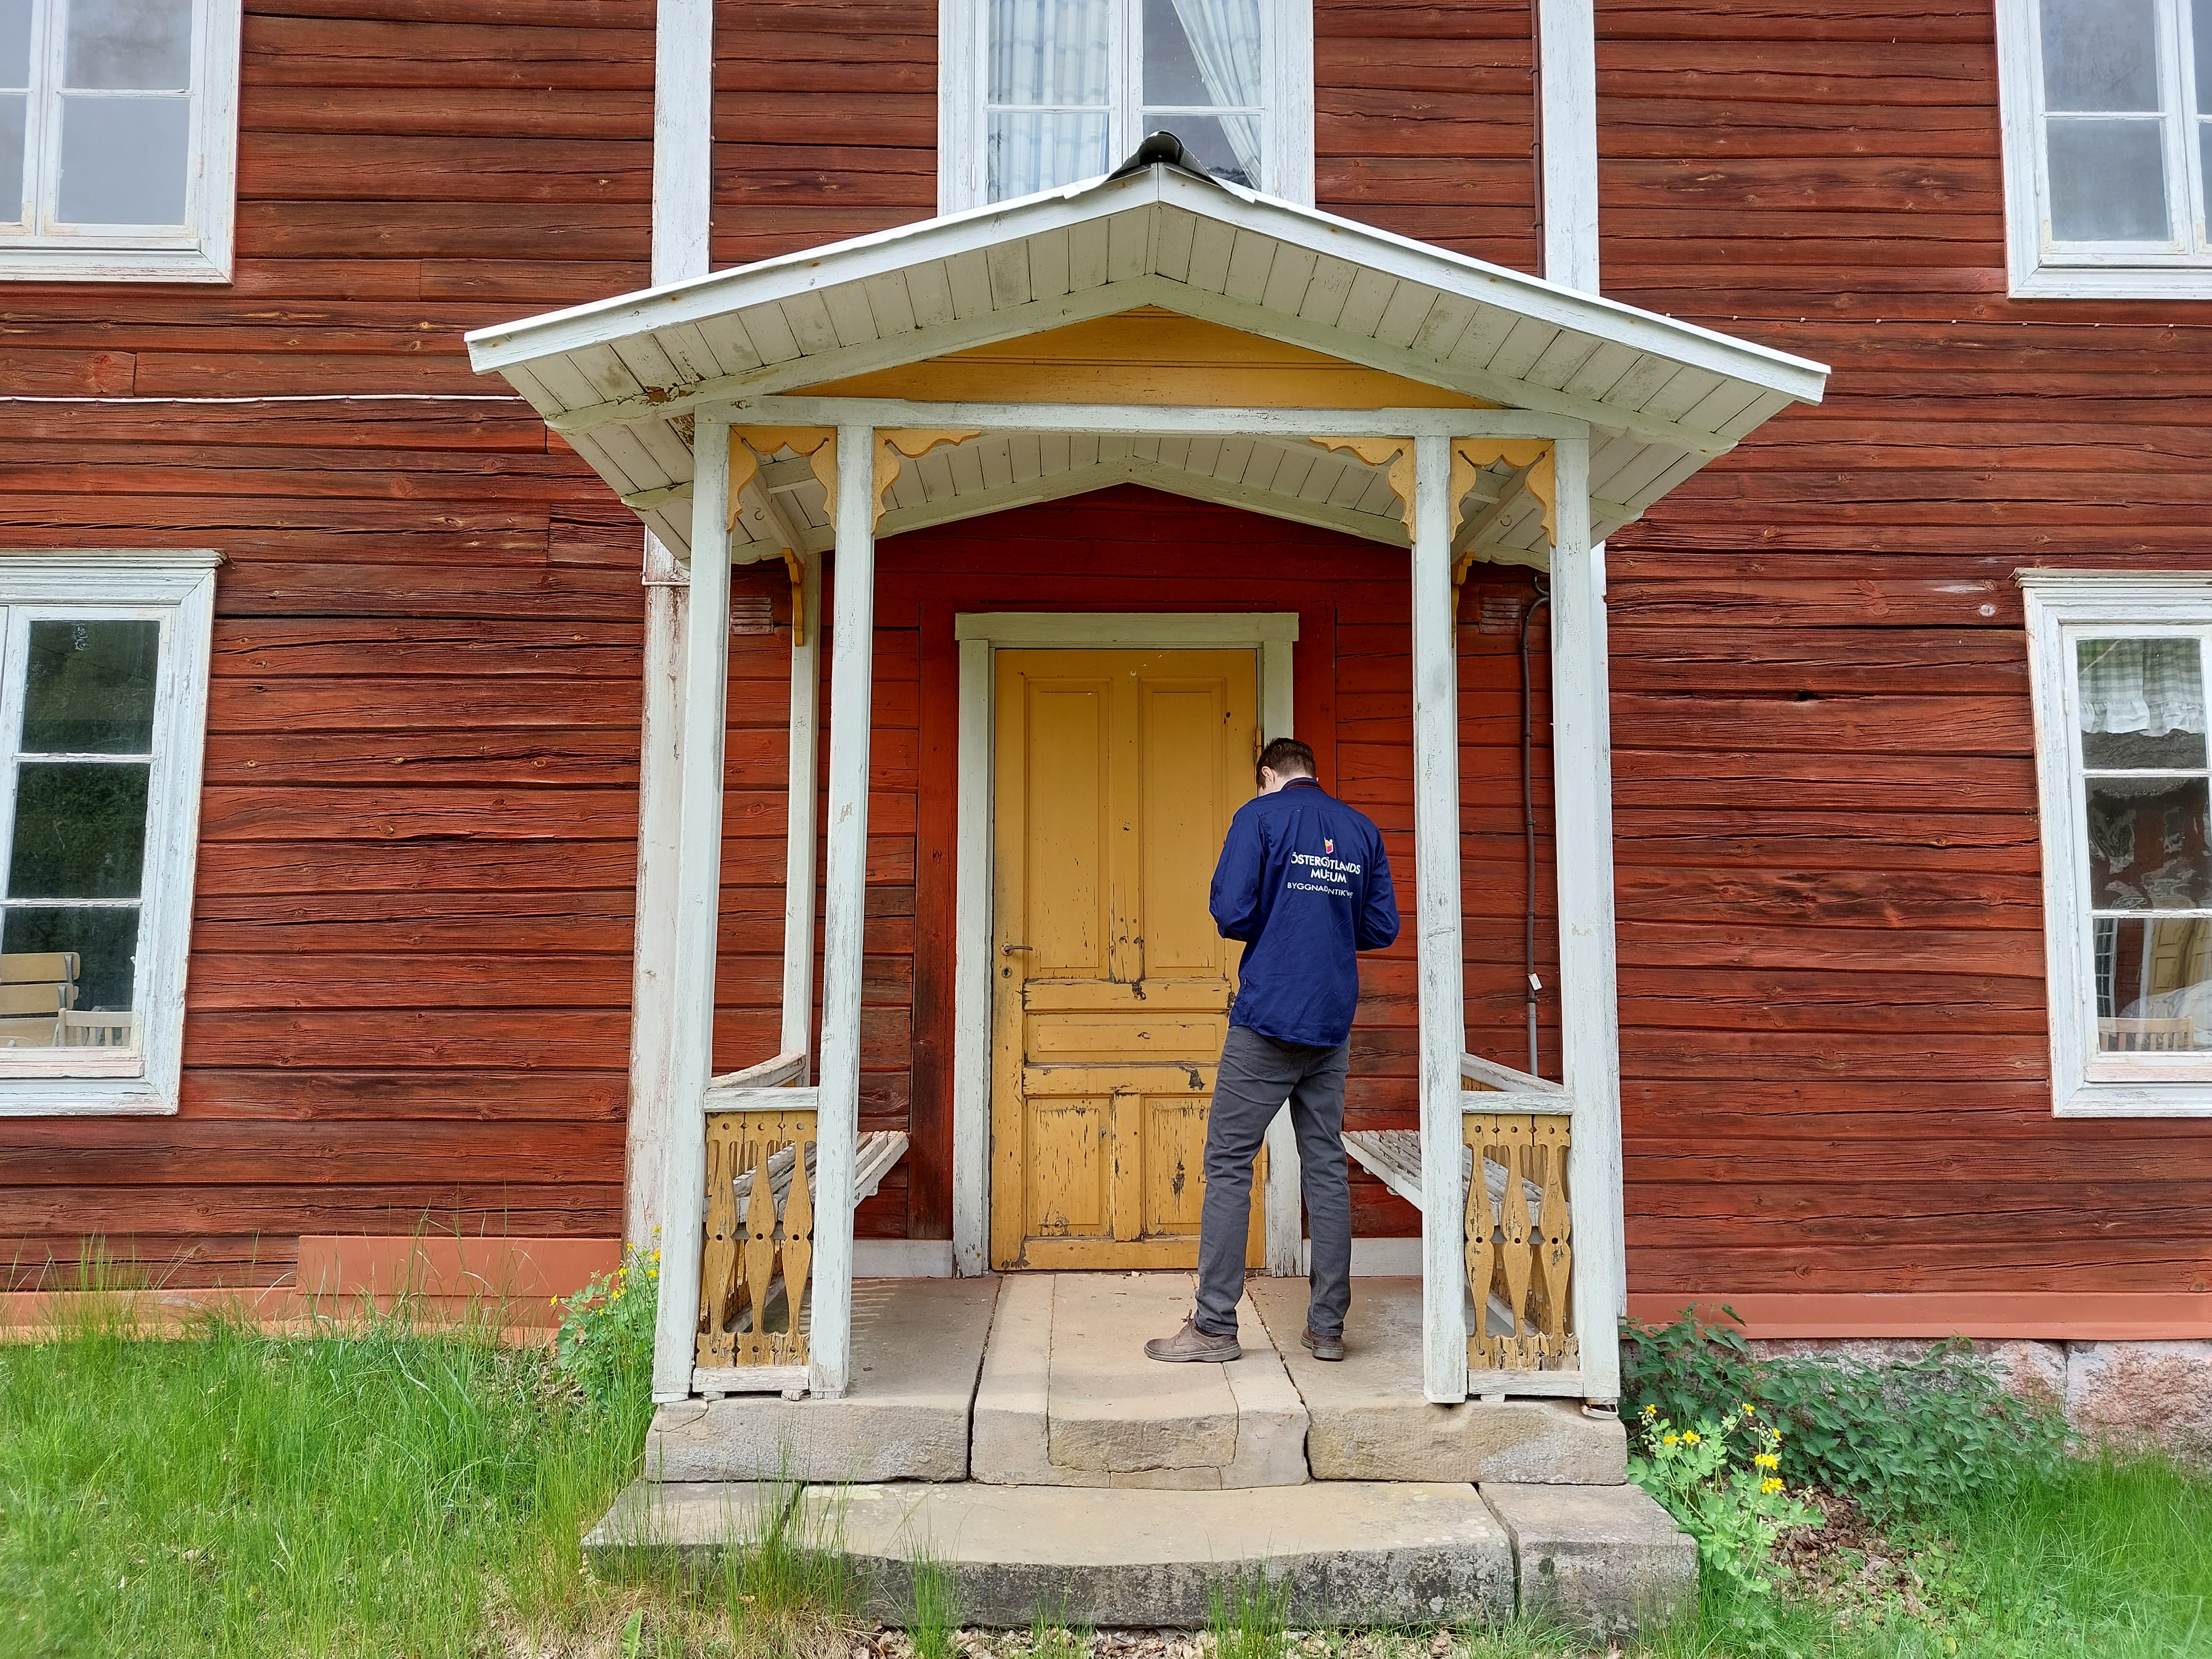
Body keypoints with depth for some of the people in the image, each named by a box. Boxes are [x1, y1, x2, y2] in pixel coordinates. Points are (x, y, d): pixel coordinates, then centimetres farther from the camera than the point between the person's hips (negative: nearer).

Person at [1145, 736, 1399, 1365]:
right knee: (1326, 1166, 10)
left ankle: (1214, 1326, 3)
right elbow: (1382, 927, 10)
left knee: (1228, 1164, 0)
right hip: (1333, 1025, 5)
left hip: (1268, 1017, -5)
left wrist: (1271, 929, 8)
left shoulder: (1260, 815, -3)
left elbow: (1231, 911, -13)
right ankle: (1328, 1325, 15)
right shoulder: (1362, 828, 10)